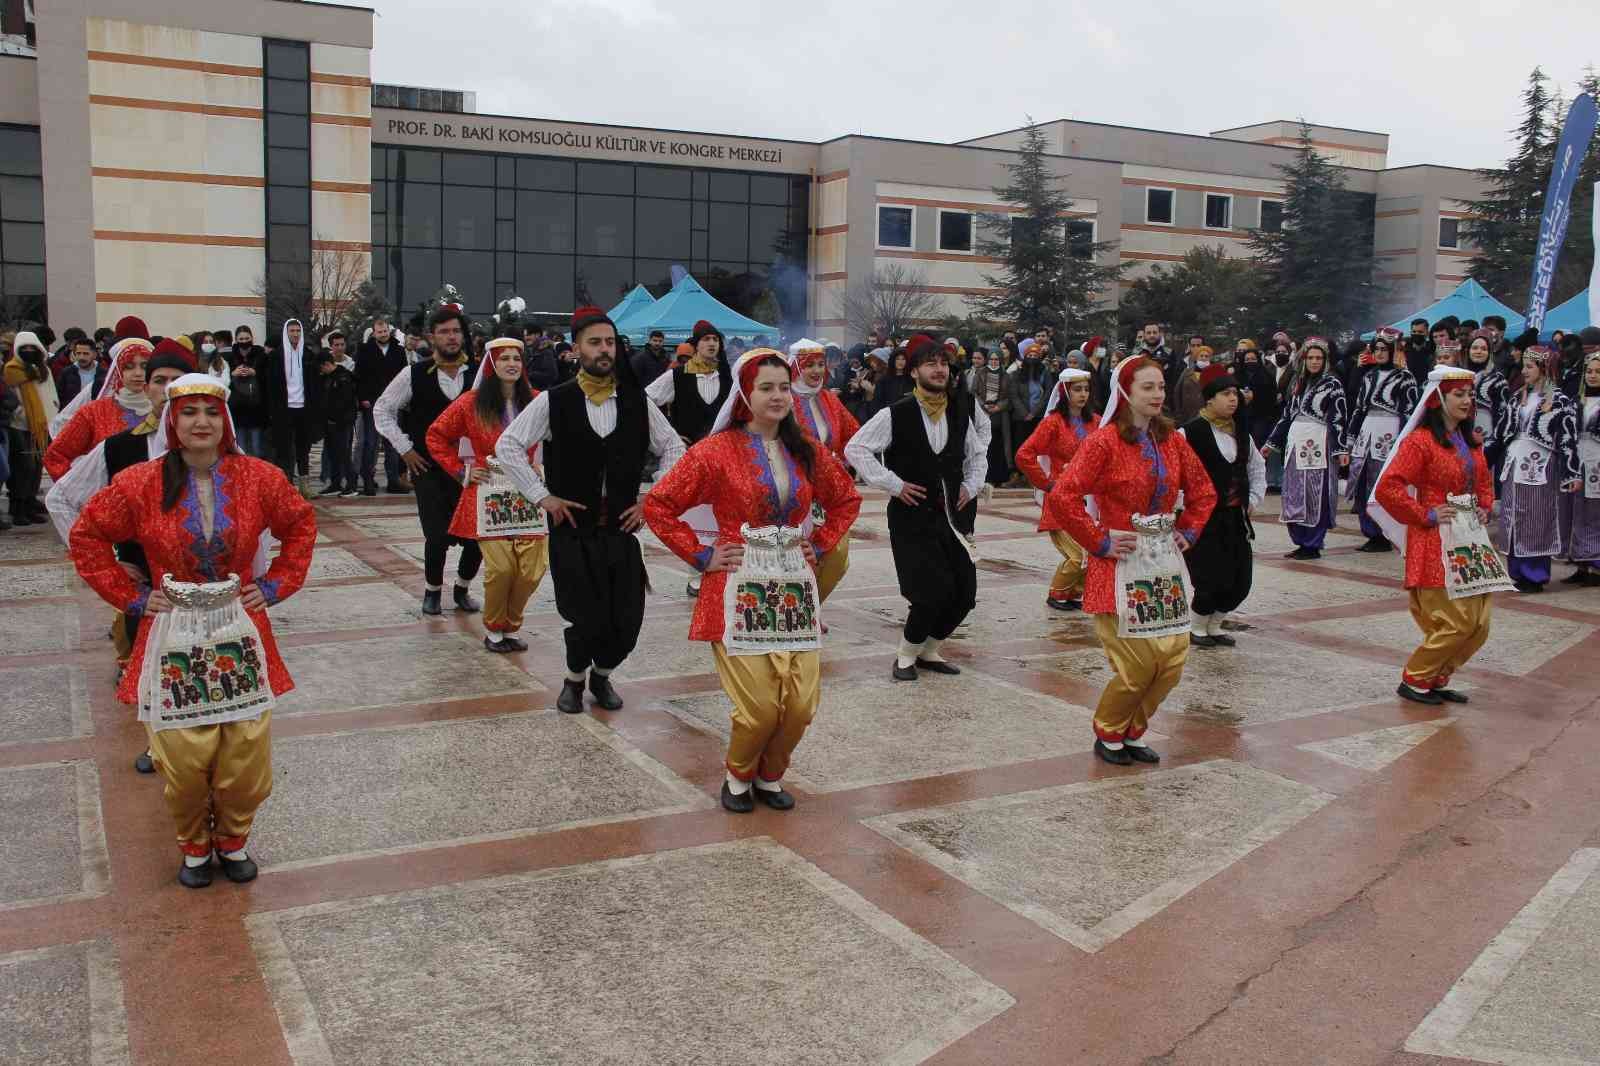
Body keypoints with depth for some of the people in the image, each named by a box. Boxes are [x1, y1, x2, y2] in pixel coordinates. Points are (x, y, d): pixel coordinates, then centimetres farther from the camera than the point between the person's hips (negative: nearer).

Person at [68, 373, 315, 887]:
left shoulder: (258, 477, -4)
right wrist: (132, 597, -1)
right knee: (184, 758, 0)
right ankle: (194, 847, 27)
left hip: (241, 631, 1)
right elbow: (87, 537, 4)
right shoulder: (141, 484, -7)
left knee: (246, 753, 2)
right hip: (174, 636, -1)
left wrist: (274, 585, 4)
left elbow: (301, 524, 11)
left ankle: (233, 840, 28)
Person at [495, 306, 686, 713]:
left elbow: (674, 448, 12)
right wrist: (541, 496, -5)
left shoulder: (637, 402, 2)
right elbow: (507, 445, 0)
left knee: (627, 619, 2)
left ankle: (602, 675, 32)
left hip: (622, 528, 3)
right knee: (585, 618, 0)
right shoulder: (553, 401, -5)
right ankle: (575, 679, 30)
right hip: (572, 530, -2)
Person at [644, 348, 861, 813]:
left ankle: (770, 776, 27)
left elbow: (847, 500, 24)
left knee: (801, 703, 0)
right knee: (759, 705, -8)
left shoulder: (807, 451, 8)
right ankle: (739, 778, 22)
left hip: (796, 586, 4)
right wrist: (701, 556, -5)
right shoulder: (717, 451, -5)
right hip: (741, 588, -4)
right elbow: (657, 505, -4)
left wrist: (820, 545, 11)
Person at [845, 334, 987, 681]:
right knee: (933, 592, -13)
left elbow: (976, 452, 23)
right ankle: (906, 655, 10)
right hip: (913, 517, -5)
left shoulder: (961, 413, 5)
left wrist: (971, 485, 9)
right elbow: (855, 449, -8)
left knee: (964, 593, 3)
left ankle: (928, 650, 25)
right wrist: (893, 484, -11)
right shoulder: (896, 415, -10)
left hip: (954, 515, 6)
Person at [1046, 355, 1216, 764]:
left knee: (1174, 657, 4)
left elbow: (1203, 492, 22)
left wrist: (1188, 531, 10)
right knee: (1137, 664, -7)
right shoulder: (1105, 441, -11)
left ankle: (1132, 733, 25)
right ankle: (1108, 735, 19)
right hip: (1121, 562, -6)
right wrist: (1099, 542, -14)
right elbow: (1062, 498, -19)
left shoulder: (1171, 439, 8)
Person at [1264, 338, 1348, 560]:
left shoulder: (1332, 383, -2)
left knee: (1316, 495, -4)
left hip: (1319, 443, -6)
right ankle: (1302, 543, 13)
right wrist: (1272, 442, 20)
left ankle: (1313, 546, 0)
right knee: (1294, 494, 6)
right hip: (1295, 442, 6)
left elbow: (1339, 419, -7)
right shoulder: (1296, 382, 15)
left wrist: (1340, 448, -15)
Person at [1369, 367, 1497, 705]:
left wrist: (1485, 509, 9)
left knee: (1479, 624, 6)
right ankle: (1413, 680, 8)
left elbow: (1485, 483, 29)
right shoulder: (1420, 441, -12)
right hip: (1435, 543, -8)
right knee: (1456, 623, -10)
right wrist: (1426, 515, -16)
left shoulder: (1471, 442, 13)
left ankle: (1436, 680, 22)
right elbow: (1387, 488, -19)